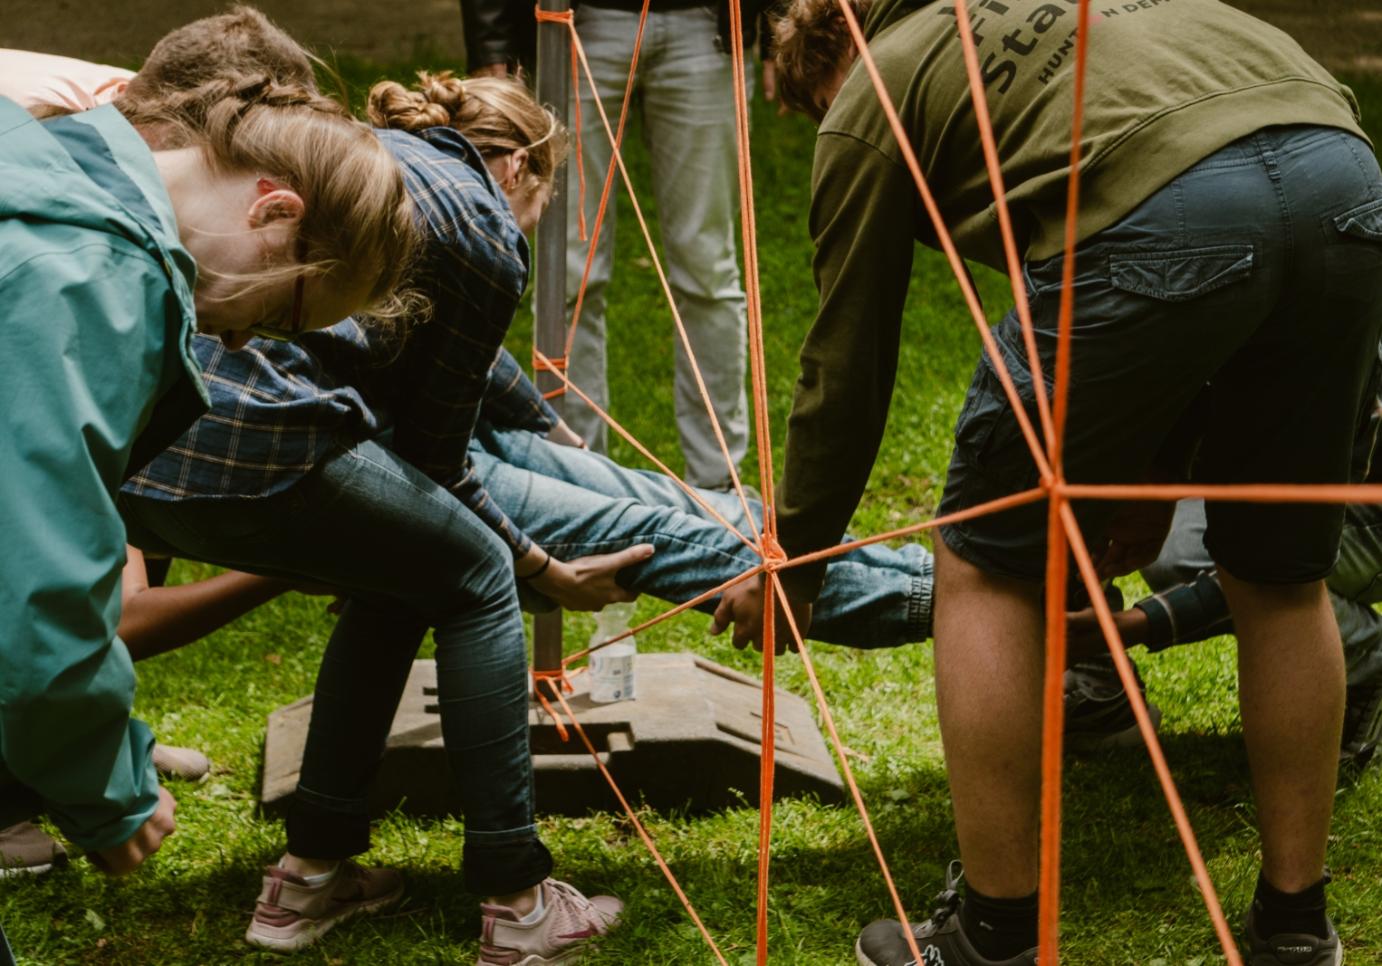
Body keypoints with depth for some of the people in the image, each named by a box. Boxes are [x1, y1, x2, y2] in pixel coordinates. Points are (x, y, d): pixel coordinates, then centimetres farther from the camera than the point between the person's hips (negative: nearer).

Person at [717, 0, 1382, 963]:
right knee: (1281, 577, 22)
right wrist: (1151, 469, 46)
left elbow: (847, 366, 24)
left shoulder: (868, 98, 21)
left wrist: (793, 564, 36)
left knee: (989, 569, 12)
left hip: (1163, 223, -6)